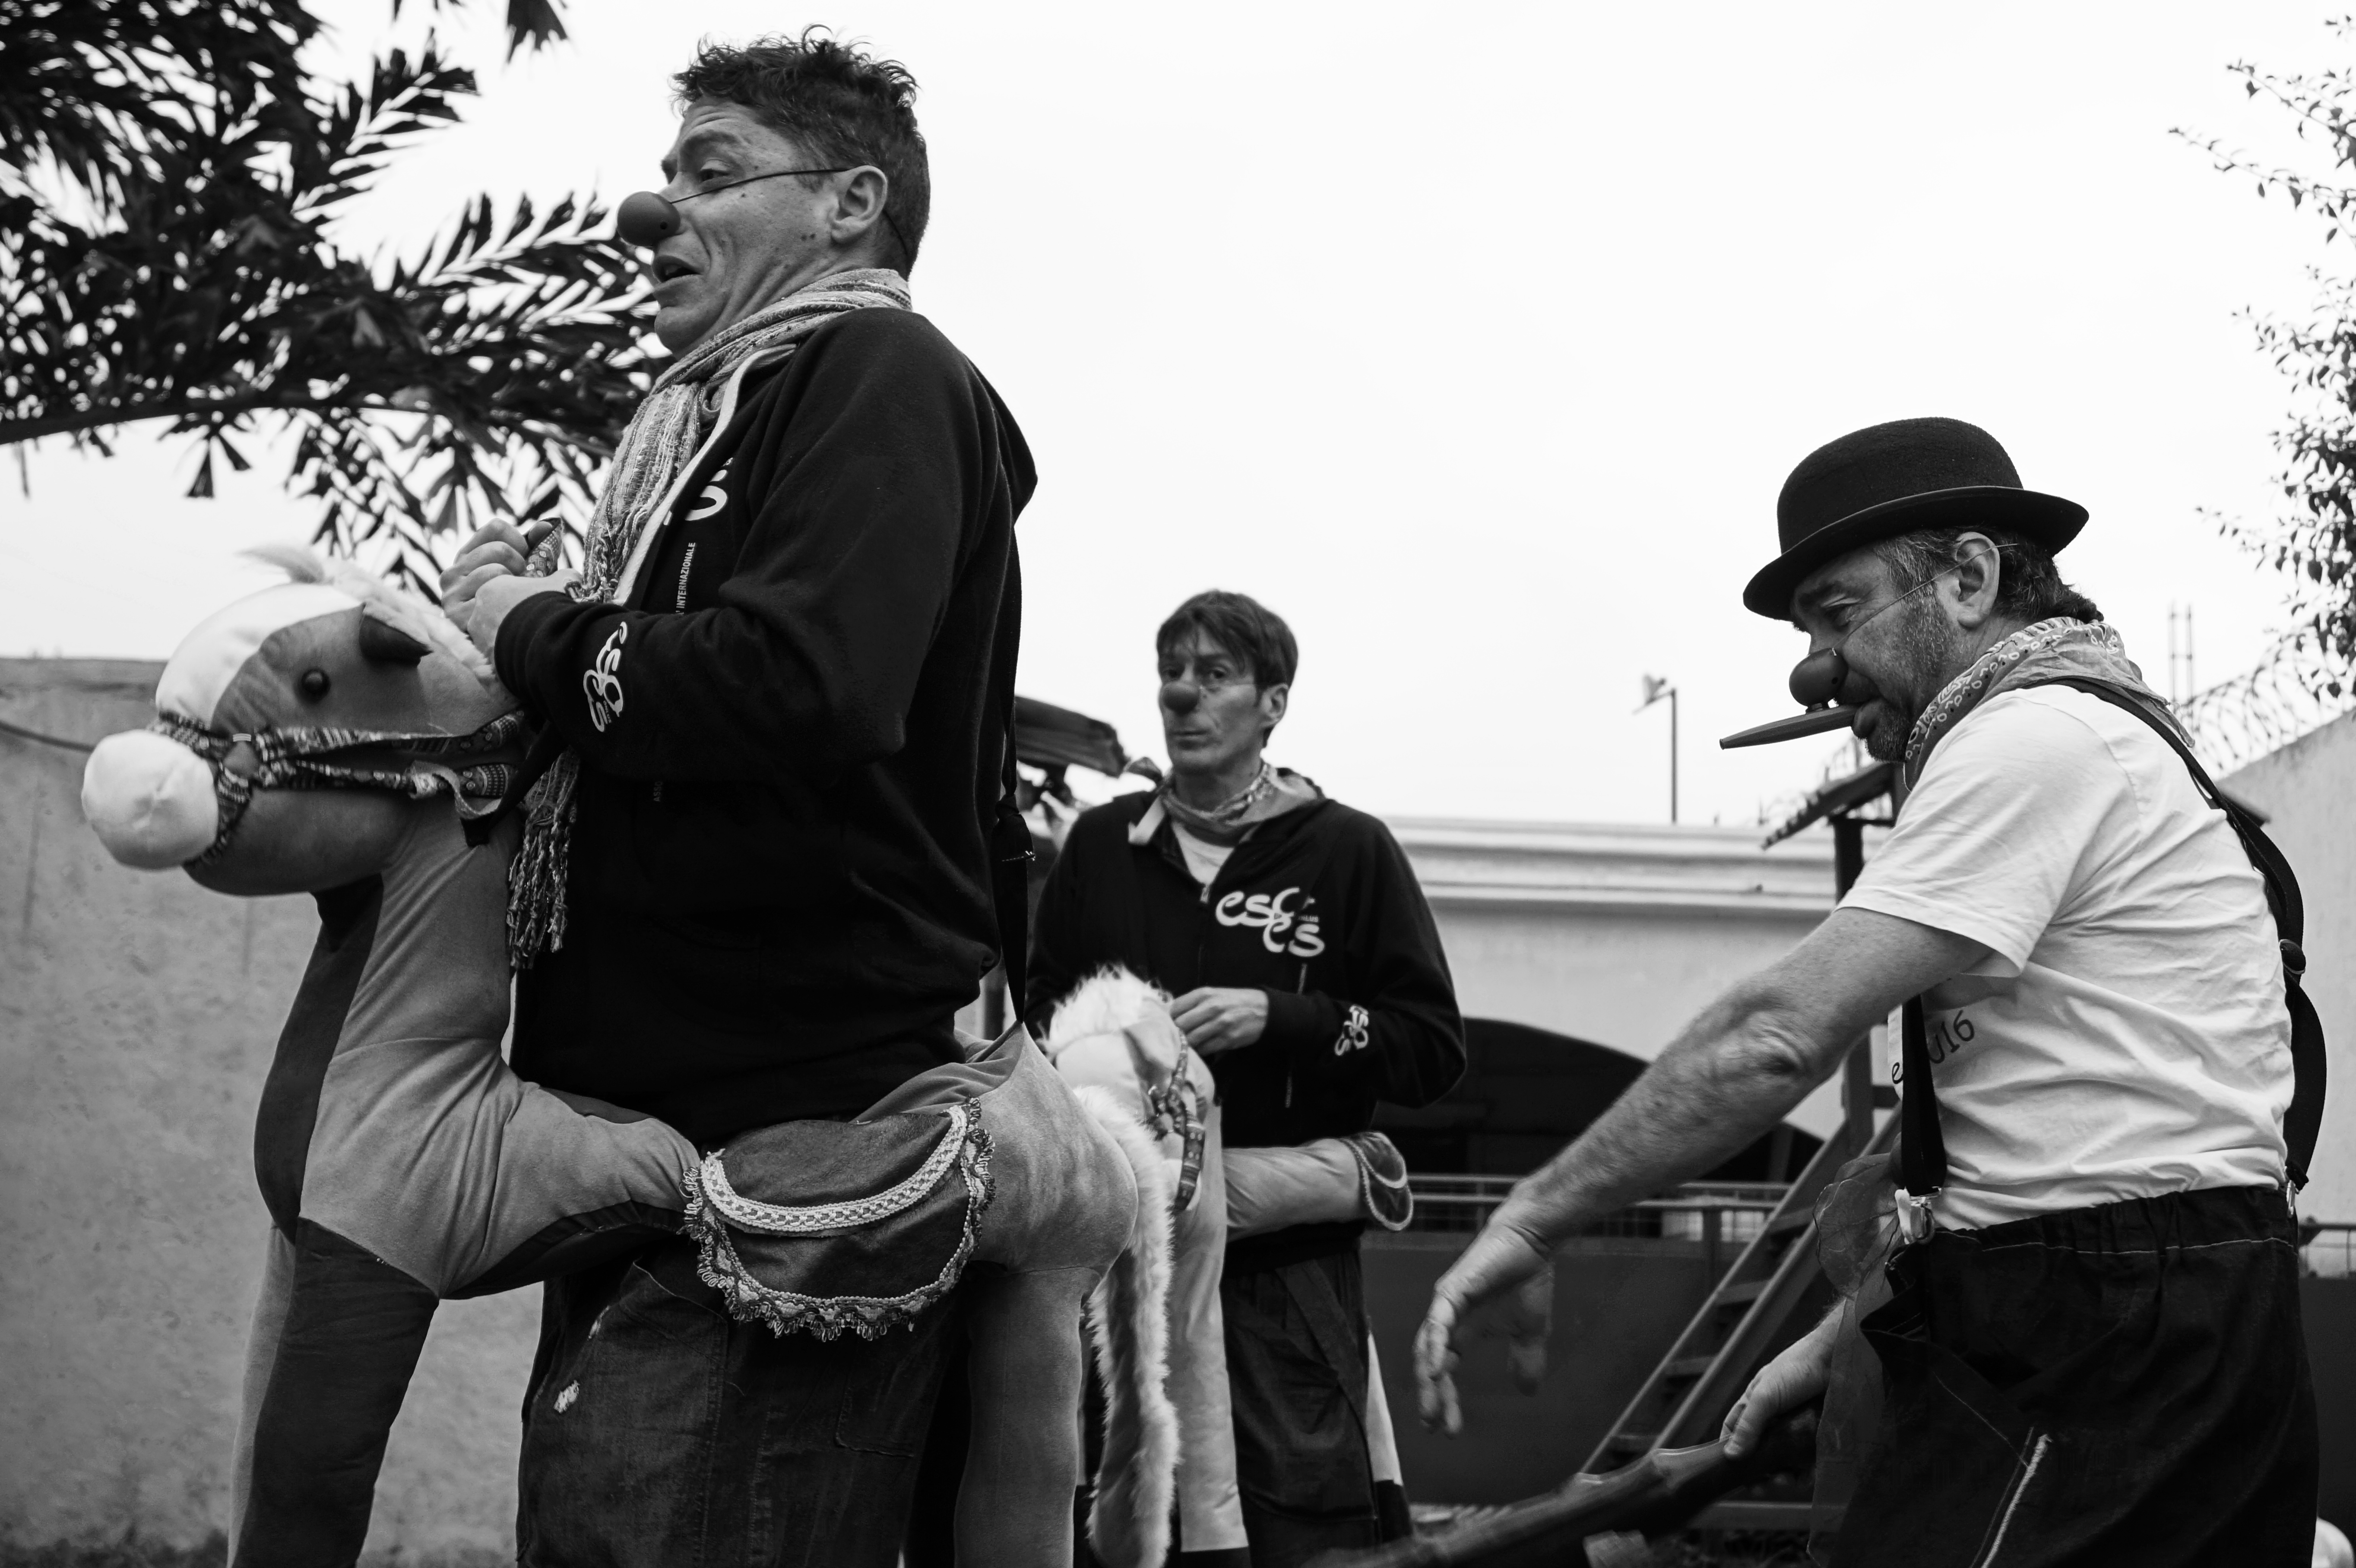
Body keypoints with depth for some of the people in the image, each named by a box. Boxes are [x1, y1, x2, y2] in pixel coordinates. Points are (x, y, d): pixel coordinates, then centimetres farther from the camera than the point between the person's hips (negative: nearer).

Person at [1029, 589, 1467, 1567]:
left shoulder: (1347, 851, 4)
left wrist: (1278, 1016, -12)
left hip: (1286, 1269, -3)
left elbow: (1435, 1051, 0)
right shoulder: (1101, 846, 13)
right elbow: (1039, 1023, 20)